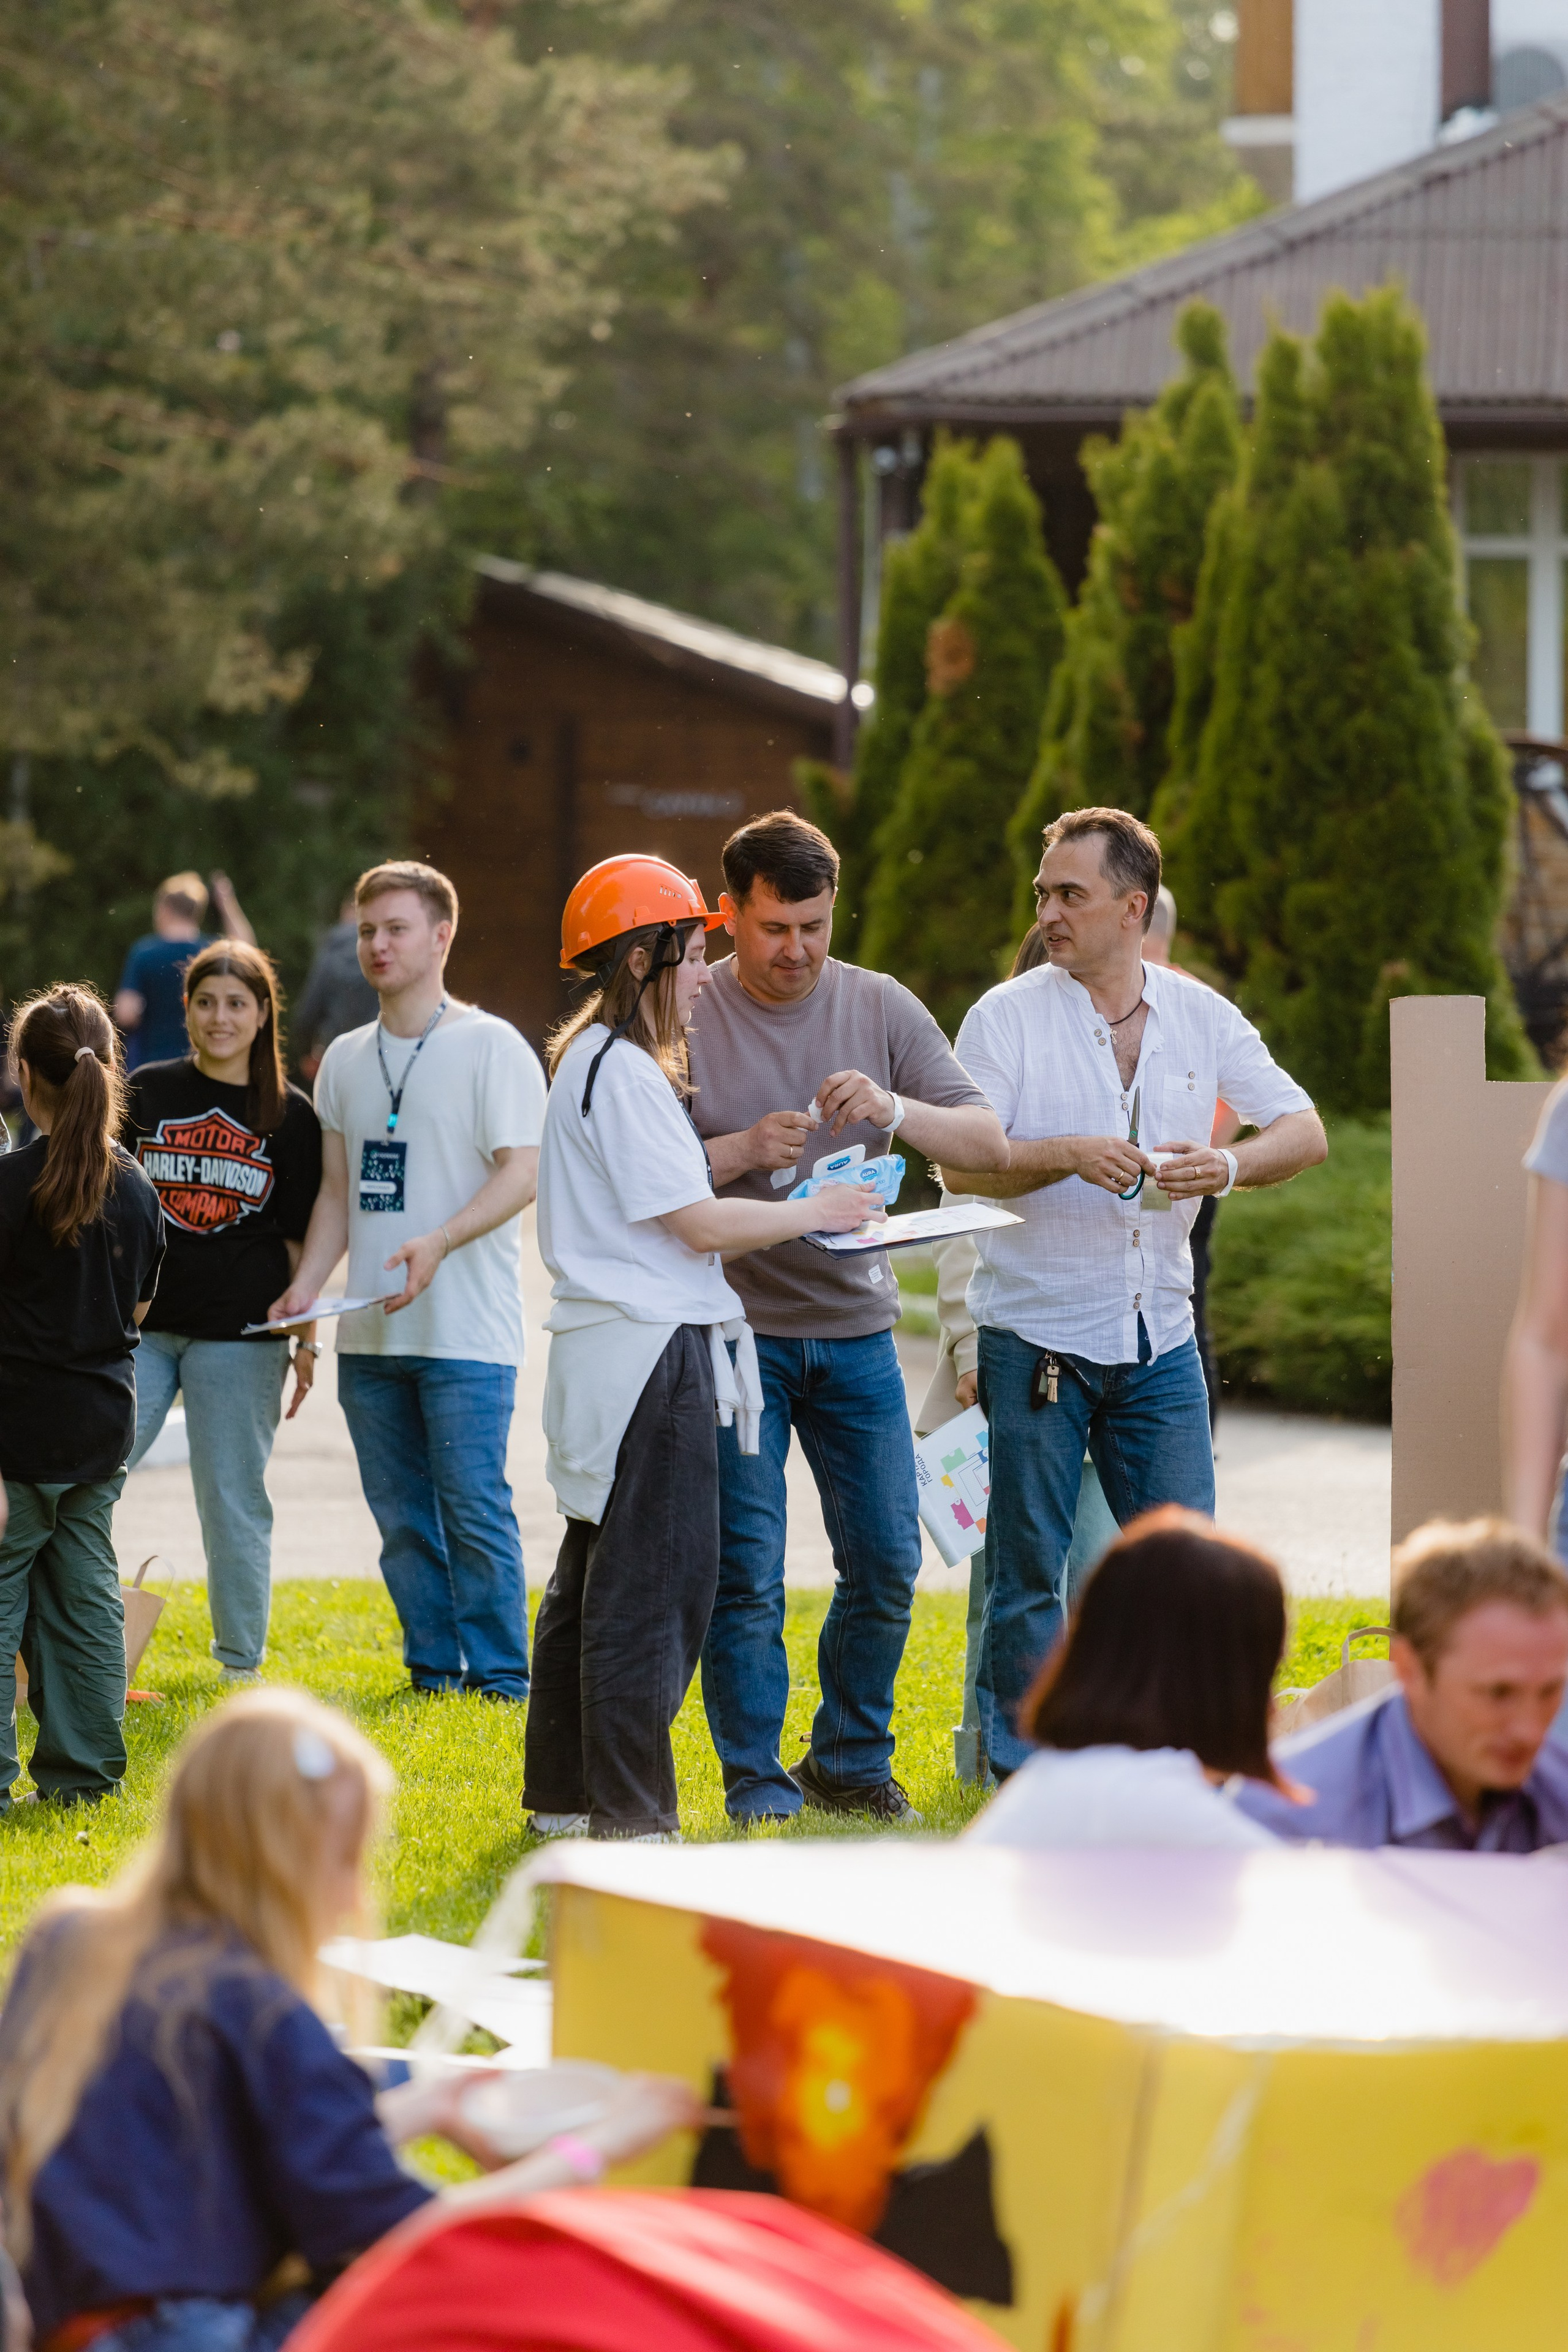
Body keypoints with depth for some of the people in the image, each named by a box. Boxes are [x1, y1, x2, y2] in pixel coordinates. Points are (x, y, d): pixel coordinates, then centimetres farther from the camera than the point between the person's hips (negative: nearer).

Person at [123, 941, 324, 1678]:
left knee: (234, 1502, 4)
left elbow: (299, 1240, 7)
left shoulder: (289, 1115, 4)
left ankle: (241, 1664, 17)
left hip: (240, 1335, -1)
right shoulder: (147, 1092, 6)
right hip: (139, 1326, 1)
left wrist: (307, 1341, 3)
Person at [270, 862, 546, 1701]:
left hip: (466, 1329, -6)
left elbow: (521, 1173, -11)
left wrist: (439, 1242, -24)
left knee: (474, 1507, -9)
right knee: (401, 1514, 8)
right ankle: (433, 1670, 16)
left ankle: (500, 1678, -3)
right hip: (370, 1332, 6)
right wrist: (305, 1286, 5)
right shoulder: (345, 1059, 15)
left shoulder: (491, 1047, -4)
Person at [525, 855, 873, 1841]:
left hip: (613, 1346, 11)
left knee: (595, 1575, 16)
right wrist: (814, 1212, -5)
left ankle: (565, 1797, 23)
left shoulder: (595, 1061, 16)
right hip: (649, 1351, -11)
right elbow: (698, 1223, -16)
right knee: (655, 1582, -8)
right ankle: (631, 1816, -7)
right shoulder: (622, 1072, -16)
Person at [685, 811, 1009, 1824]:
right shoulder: (686, 1018, -4)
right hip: (735, 1331, -3)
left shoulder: (880, 1008, 4)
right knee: (745, 1575, -4)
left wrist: (896, 1111, -18)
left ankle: (851, 1761, 22)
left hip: (856, 1330, 3)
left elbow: (991, 1143, 0)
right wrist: (740, 1153, -21)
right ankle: (758, 1787, 4)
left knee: (887, 1566, 6)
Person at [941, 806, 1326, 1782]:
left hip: (1159, 1337, 3)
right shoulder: (1008, 1017, -3)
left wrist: (1228, 1166, -14)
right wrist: (1069, 1156, -24)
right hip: (1038, 1334, -3)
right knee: (1030, 1567, 1)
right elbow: (961, 1165, -9)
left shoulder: (1201, 1017, 6)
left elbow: (1305, 1130, 6)